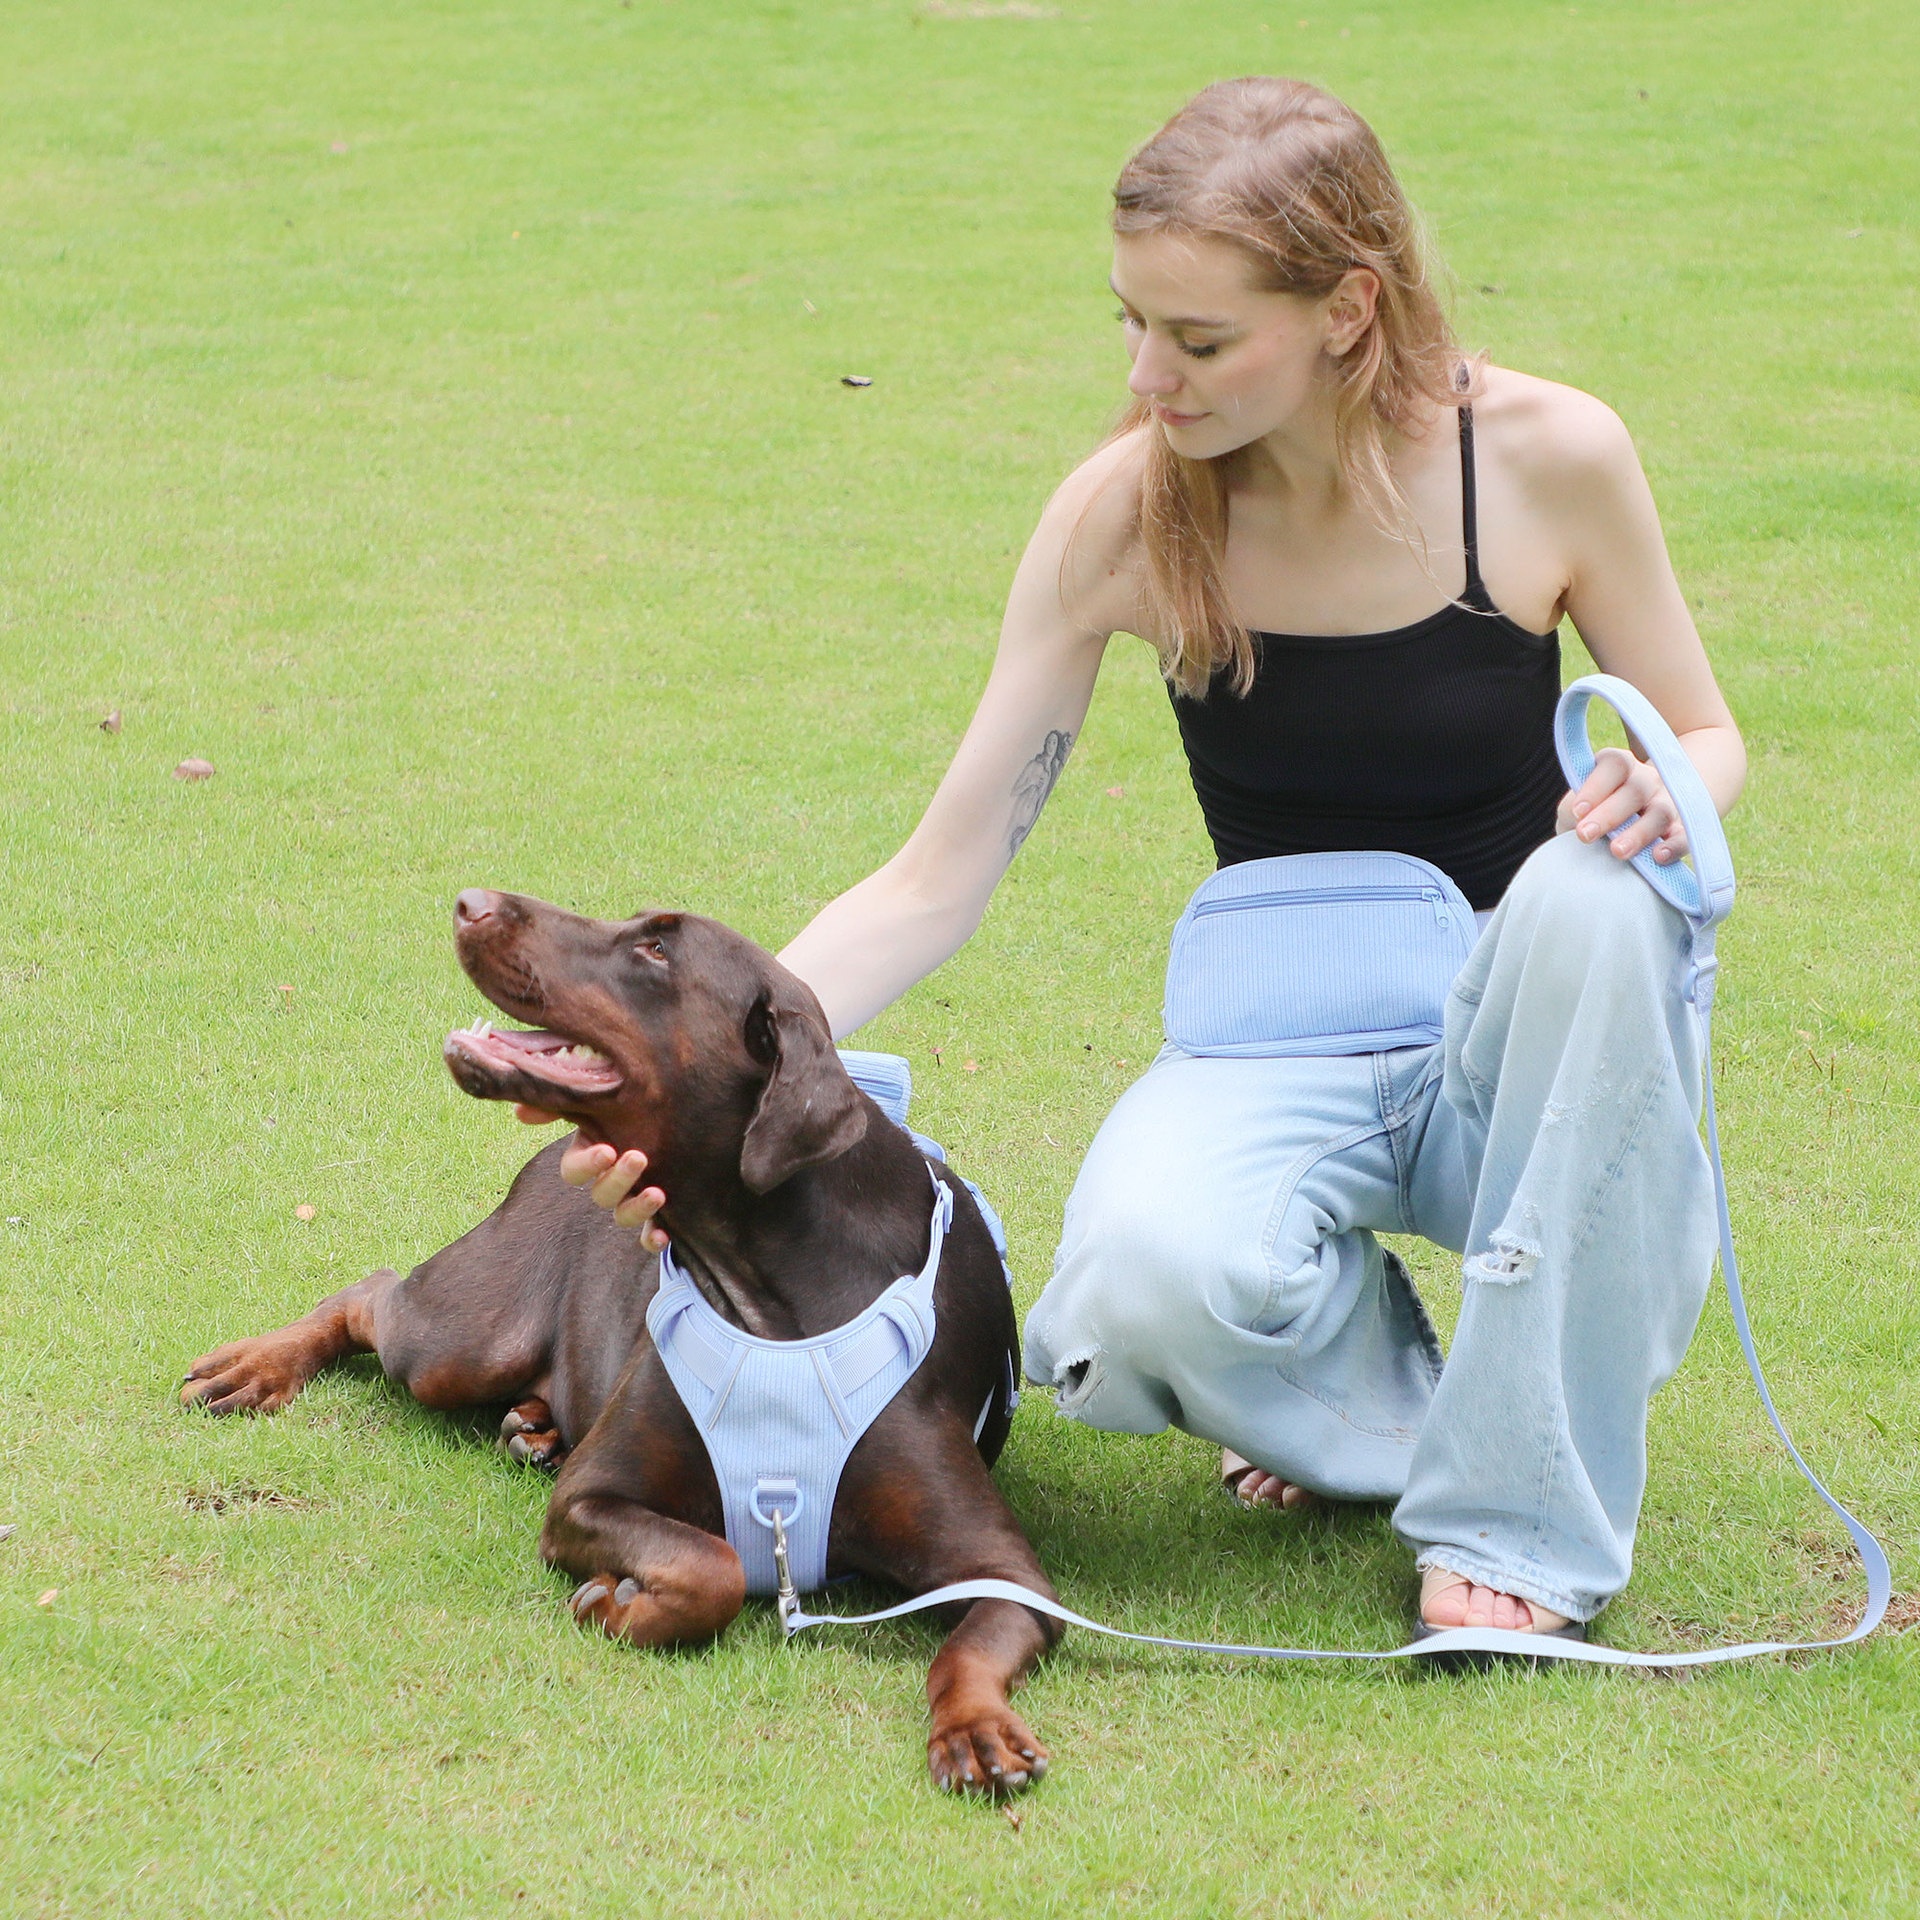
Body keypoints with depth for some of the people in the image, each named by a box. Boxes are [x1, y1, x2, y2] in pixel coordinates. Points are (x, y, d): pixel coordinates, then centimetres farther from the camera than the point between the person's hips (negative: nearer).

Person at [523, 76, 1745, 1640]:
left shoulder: (1546, 456, -14)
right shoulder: (1127, 515, -12)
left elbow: (1706, 736, 2)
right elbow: (939, 881, -9)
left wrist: (1666, 796, -23)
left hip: (1523, 1035, 0)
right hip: (1287, 1044, 0)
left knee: (1595, 898, -37)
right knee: (1148, 1272, -36)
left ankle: (1524, 1509, -21)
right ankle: (1375, 1403, 3)